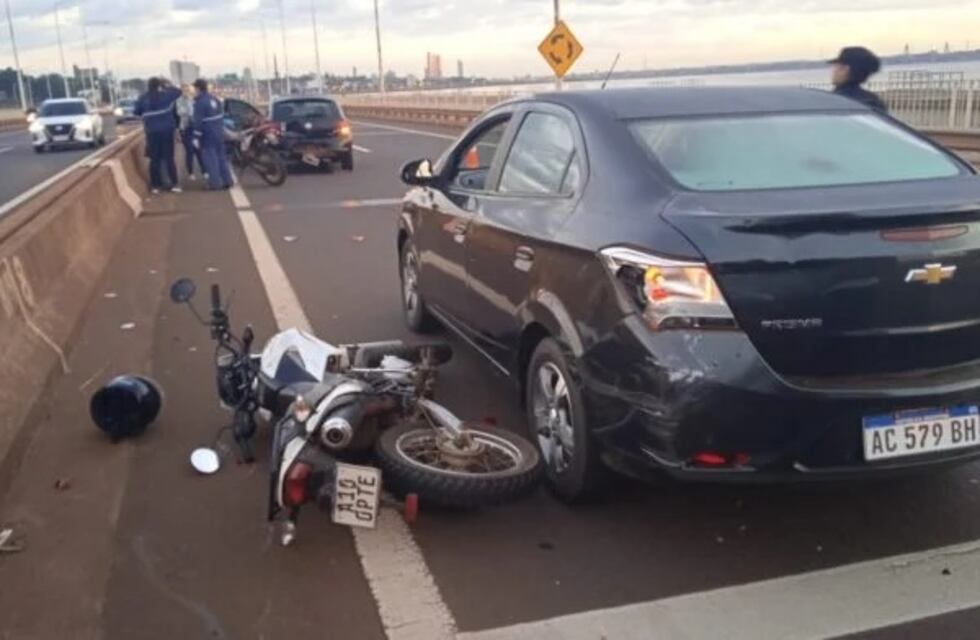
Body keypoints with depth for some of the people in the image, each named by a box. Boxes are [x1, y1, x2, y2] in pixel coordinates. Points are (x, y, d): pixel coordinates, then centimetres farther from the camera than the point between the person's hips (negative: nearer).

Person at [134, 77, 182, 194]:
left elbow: (136, 112, 10)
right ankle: (174, 184, 2)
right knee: (169, 157, 4)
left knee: (154, 159, 6)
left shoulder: (143, 98, -1)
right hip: (166, 130, 0)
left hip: (152, 132, 0)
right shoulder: (166, 95, -3)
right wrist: (164, 86, 20)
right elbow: (178, 92, 14)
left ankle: (156, 185, 7)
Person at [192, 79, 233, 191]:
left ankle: (215, 183, -4)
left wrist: (197, 137, -15)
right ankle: (227, 181, 15)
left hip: (207, 135, -8)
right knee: (221, 156, 13)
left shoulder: (199, 102, -15)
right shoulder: (214, 99, 11)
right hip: (219, 132, 8)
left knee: (210, 158, -3)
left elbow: (198, 121, -18)